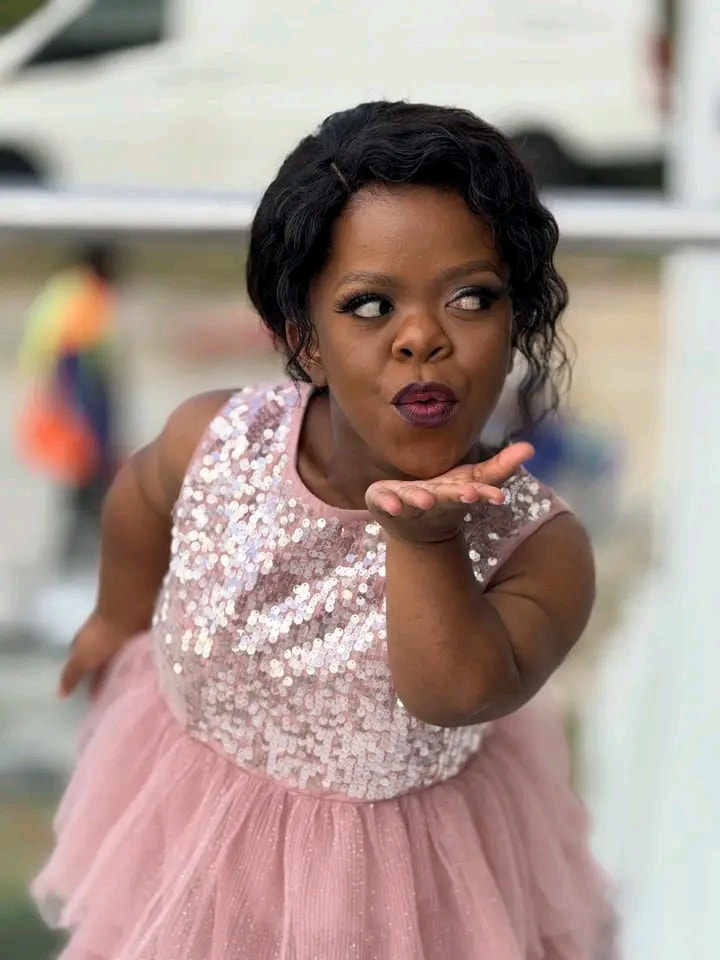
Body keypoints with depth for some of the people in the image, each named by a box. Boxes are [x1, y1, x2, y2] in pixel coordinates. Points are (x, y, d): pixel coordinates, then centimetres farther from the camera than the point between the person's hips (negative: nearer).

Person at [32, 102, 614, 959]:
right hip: (192, 809, 3)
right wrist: (121, 616, 18)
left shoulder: (537, 547, -29)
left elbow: (459, 696, -46)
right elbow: (146, 492, 2)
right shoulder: (215, 441, -23)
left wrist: (422, 538, -59)